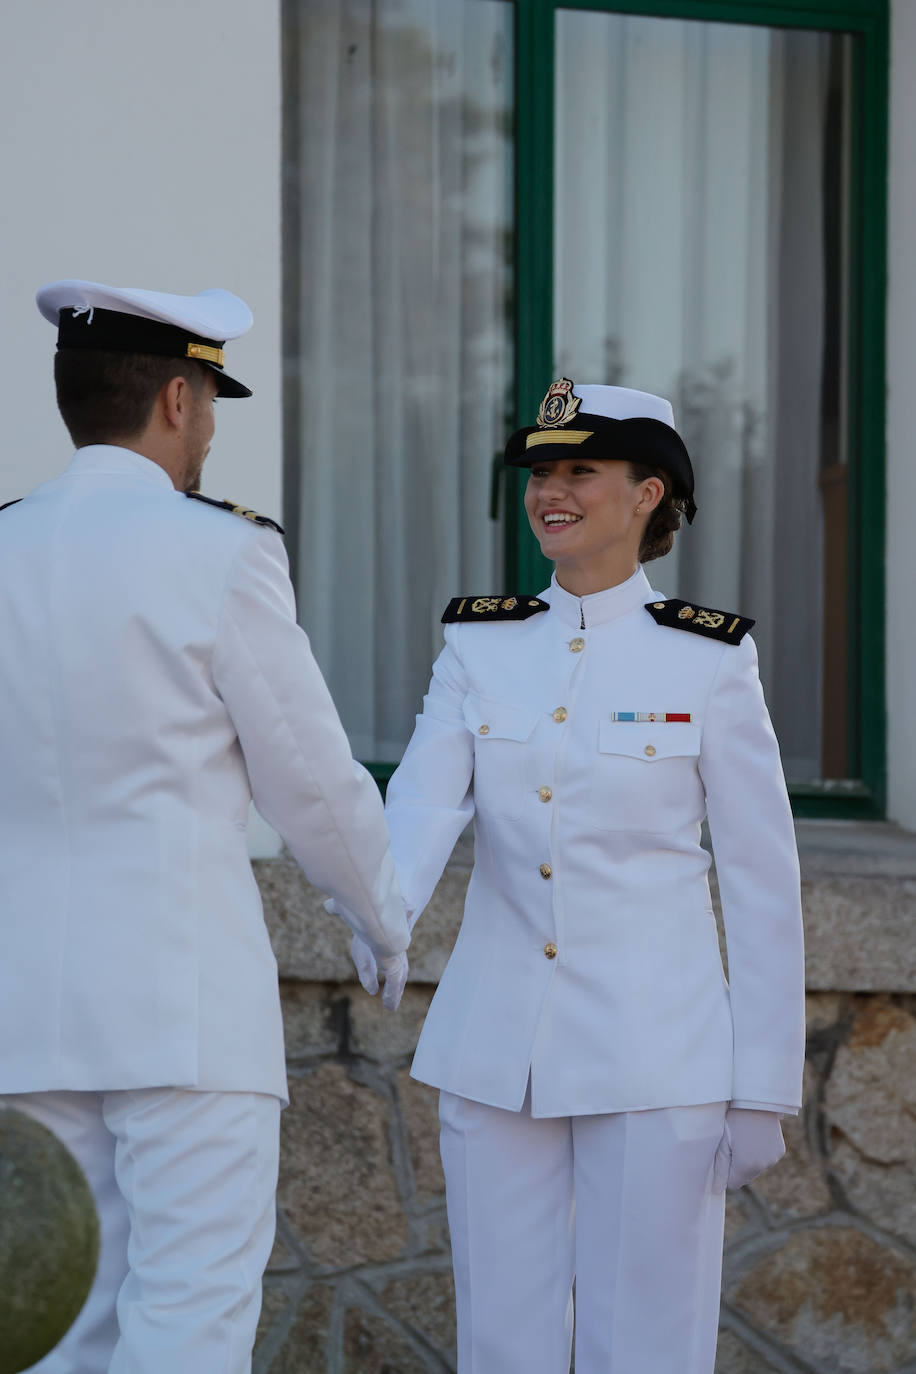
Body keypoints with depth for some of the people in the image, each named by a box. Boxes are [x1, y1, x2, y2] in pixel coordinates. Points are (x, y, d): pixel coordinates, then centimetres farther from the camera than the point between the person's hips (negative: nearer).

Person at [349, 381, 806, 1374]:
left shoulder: (708, 659, -5)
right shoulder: (479, 646, 4)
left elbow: (762, 881, -3)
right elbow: (423, 807, -10)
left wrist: (764, 1092, -5)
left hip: (653, 1057, -4)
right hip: (496, 1053, 4)